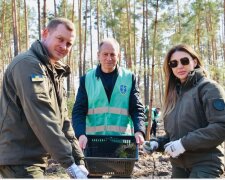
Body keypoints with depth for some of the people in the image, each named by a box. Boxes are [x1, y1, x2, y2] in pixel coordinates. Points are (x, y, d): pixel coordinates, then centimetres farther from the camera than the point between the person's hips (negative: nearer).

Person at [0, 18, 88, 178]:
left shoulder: (55, 73, 16)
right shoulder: (28, 64, -15)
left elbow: (62, 121, 12)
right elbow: (42, 120, -25)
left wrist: (79, 160, 4)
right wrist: (69, 163, -26)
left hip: (35, 159, 10)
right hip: (19, 159, -10)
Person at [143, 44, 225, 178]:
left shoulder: (208, 87, -7)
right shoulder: (175, 93, 13)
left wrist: (184, 143, -20)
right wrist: (157, 143, -1)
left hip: (205, 165, -7)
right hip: (179, 165, 7)